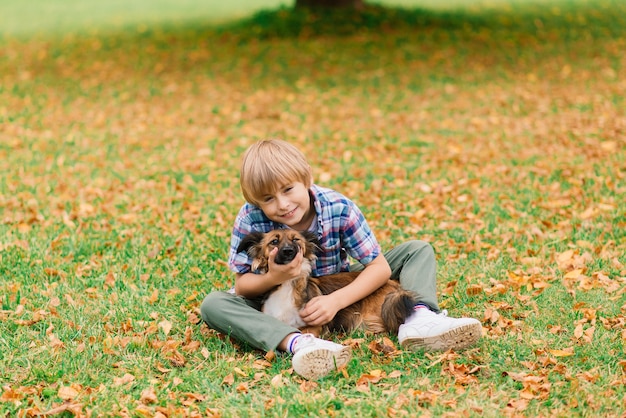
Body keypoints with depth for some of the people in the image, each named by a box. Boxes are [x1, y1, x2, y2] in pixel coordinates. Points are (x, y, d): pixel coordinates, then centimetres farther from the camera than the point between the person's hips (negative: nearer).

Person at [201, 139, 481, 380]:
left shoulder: (339, 209, -22)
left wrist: (336, 300, -32)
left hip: (338, 292, 1)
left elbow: (380, 267, -19)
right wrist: (272, 278, -37)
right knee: (213, 305, -31)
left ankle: (419, 318, -38)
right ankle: (297, 343, -52)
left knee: (418, 251, -9)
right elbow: (242, 283, -15)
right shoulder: (250, 219, -22)